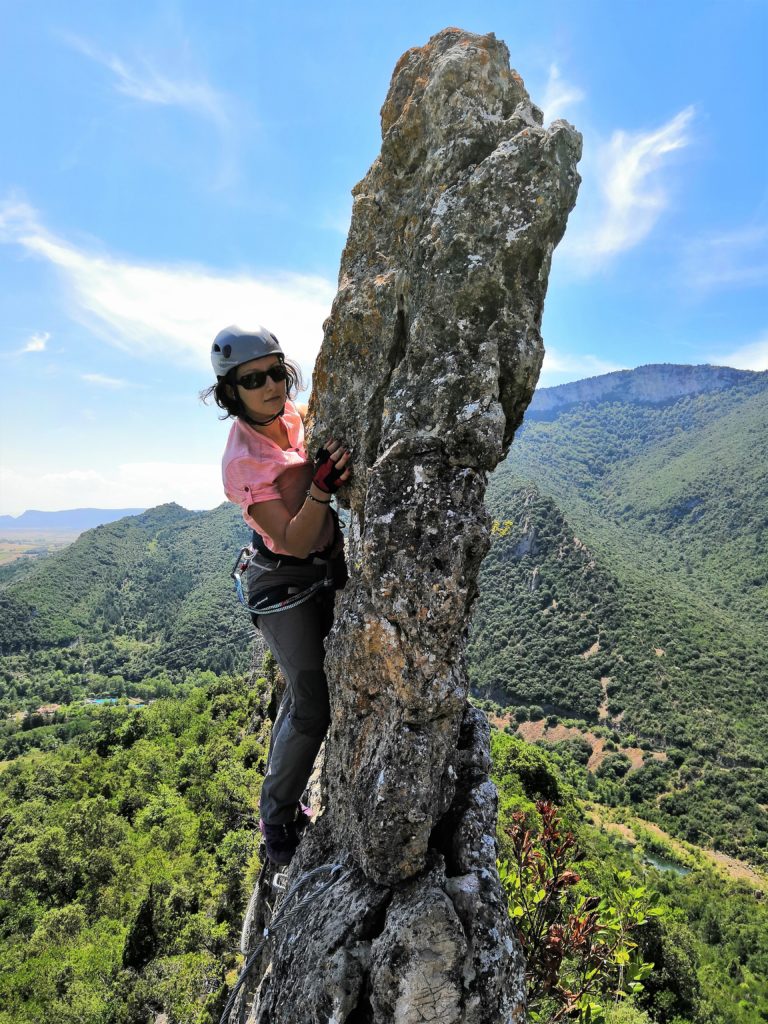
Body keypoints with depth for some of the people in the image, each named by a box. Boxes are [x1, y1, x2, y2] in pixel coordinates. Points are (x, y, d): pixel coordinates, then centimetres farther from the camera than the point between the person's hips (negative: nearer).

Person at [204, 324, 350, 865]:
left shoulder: (291, 414, -7)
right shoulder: (242, 462, -27)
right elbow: (296, 543, -30)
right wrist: (321, 486, -43)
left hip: (331, 565, 7)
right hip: (287, 582, -7)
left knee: (307, 688, 23)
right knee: (312, 708, 0)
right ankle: (277, 815, 26)